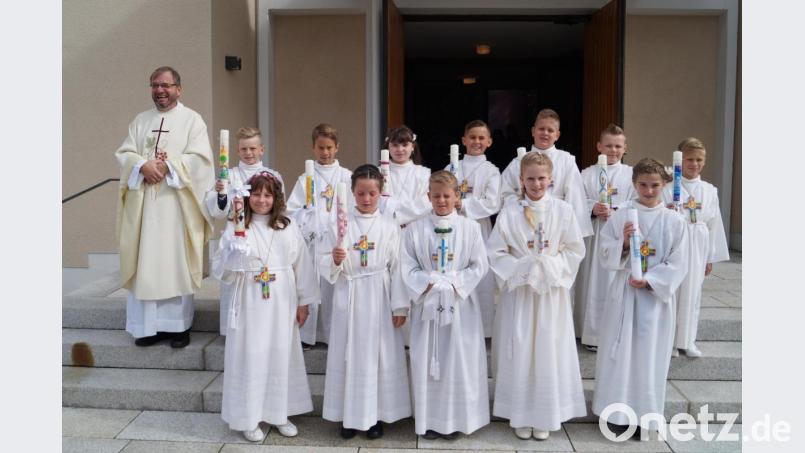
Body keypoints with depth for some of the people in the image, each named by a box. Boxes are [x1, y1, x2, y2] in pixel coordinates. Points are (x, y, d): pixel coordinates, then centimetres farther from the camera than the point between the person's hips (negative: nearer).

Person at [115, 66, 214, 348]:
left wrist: (167, 166, -17)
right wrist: (143, 166, -13)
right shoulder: (140, 120, 16)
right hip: (143, 204, 4)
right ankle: (149, 325, 12)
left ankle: (179, 325, 8)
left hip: (177, 205, -4)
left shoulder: (192, 120, 3)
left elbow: (200, 158, -8)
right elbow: (124, 154, 7)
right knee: (145, 264, 4)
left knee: (176, 264, 0)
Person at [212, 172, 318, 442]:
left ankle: (279, 414, 27)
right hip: (250, 303, -2)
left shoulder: (287, 228, 3)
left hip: (281, 303, 2)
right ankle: (249, 418, 19)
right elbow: (221, 269, -9)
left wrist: (303, 302, 6)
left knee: (281, 356, 11)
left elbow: (301, 266, 6)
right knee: (251, 357, 4)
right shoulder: (236, 228, -3)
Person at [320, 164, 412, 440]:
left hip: (379, 298, 0)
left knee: (379, 354, 6)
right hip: (349, 296, 0)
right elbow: (327, 267, 0)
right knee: (349, 355, 7)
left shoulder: (389, 227, 1)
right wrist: (335, 260, -23)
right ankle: (350, 415, 21)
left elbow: (397, 267, 1)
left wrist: (399, 305, -2)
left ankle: (376, 415, 21)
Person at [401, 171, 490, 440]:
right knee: (426, 362, 5)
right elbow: (409, 268, -1)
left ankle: (455, 419, 18)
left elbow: (479, 266, -1)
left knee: (460, 362, 4)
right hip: (427, 302, 1)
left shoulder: (470, 228, 1)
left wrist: (453, 283, -12)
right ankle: (430, 420, 19)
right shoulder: (415, 229, 1)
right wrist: (428, 285, -15)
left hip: (460, 302, 0)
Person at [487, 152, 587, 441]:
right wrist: (522, 269, -13)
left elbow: (575, 250, 2)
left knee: (549, 352, 6)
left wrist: (550, 267, -10)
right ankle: (521, 415, 17)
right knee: (519, 352, 4)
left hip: (552, 290, 1)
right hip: (519, 289, 0)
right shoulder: (509, 213, -3)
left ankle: (546, 416, 20)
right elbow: (496, 253, -2)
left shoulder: (563, 211, 0)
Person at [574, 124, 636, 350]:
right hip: (594, 235, 1)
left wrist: (614, 212, -16)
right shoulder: (588, 174, 7)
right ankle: (593, 333, 16)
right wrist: (593, 209, -15)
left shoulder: (631, 174, 3)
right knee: (592, 282, 5)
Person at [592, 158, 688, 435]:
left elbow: (677, 264, -4)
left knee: (649, 354, 7)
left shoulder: (673, 221, -2)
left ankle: (645, 415, 21)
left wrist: (649, 281, -15)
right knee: (620, 352, 7)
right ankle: (617, 411, 21)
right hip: (624, 293, 1)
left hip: (657, 296, 0)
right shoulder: (620, 216, -1)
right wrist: (623, 244, -19)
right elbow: (605, 255, -1)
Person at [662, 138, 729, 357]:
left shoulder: (710, 191, 6)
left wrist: (711, 257, 9)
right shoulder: (668, 189, -5)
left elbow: (714, 224, 9)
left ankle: (686, 341, 22)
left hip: (698, 247, 3)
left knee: (691, 293, 10)